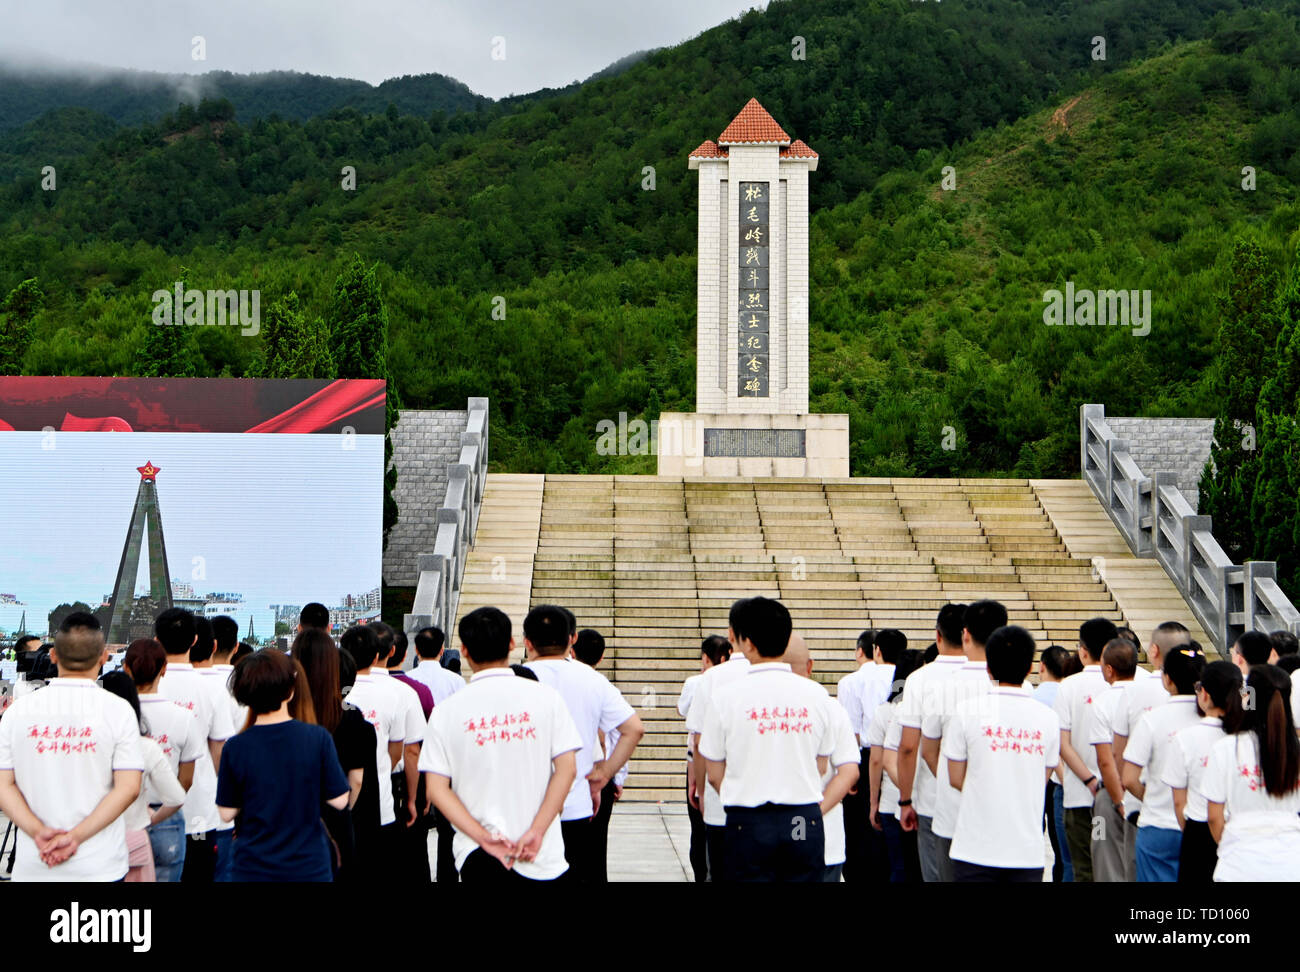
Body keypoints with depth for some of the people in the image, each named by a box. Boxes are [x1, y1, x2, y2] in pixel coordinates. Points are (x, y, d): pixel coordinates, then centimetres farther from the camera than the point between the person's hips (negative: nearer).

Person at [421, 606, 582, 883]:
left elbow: (436, 789, -5)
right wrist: (536, 832, -10)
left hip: (476, 859, 1)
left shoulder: (447, 710, 0)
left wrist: (483, 837, -8)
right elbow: (567, 769, -8)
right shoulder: (545, 696, -2)